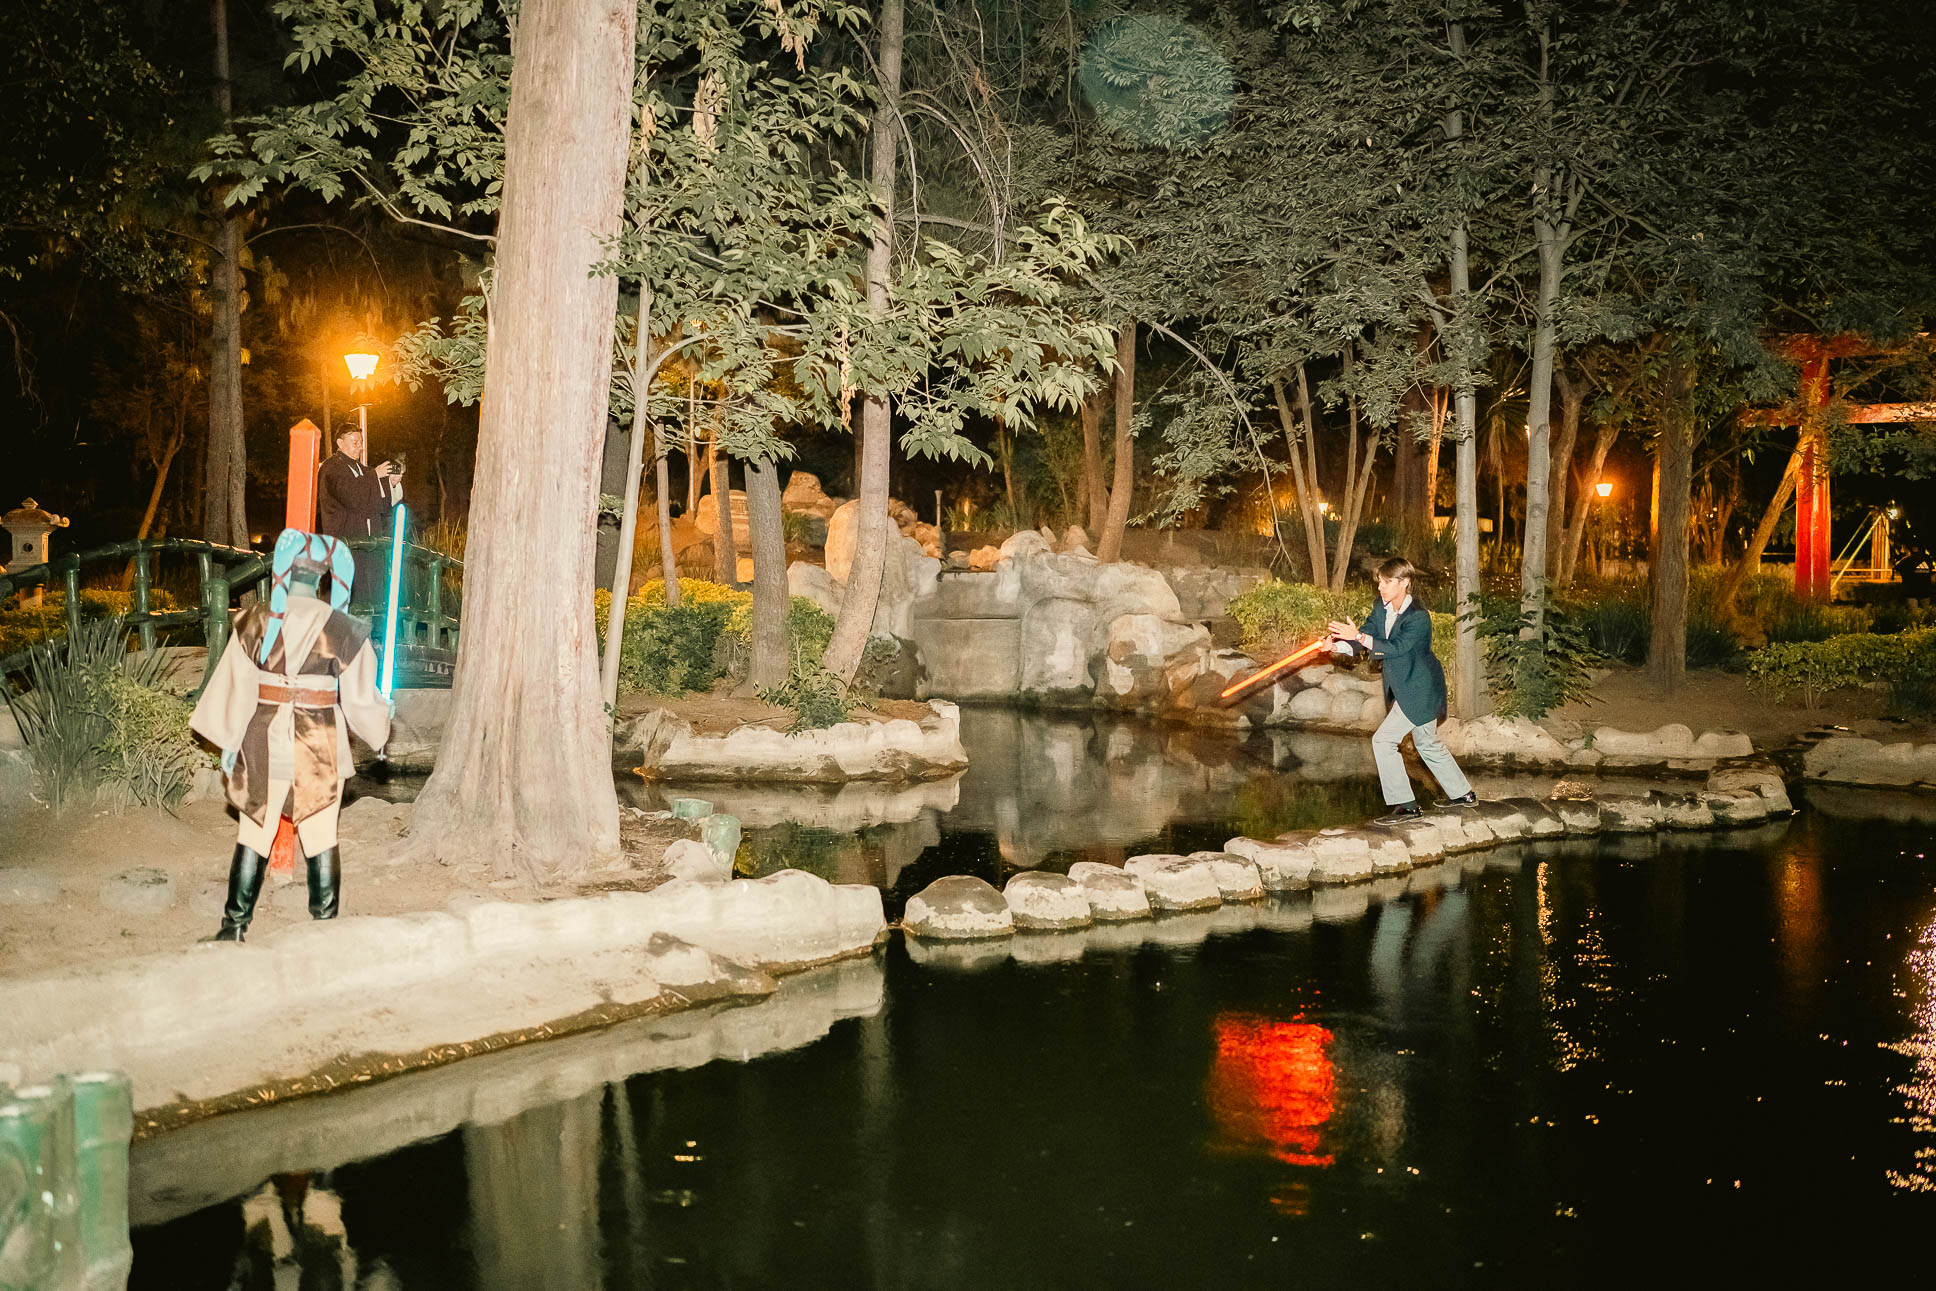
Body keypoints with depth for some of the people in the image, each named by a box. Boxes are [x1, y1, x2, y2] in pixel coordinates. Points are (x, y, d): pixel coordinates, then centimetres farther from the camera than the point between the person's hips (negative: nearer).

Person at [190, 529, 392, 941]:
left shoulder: (254, 621, -5)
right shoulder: (341, 629, -6)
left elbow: (235, 687, 0)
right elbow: (359, 698, 0)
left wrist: (228, 742, 10)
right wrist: (382, 715, 21)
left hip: (263, 742, 1)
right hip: (320, 748, -1)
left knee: (253, 835, 10)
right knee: (321, 838, 7)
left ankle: (235, 926, 15)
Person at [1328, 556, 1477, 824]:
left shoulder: (1418, 617, -24)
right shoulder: (1381, 608, 1)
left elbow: (1395, 648, -32)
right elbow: (1366, 635, 0)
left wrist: (1358, 636, -39)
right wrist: (1336, 643, -20)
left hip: (1419, 690, -9)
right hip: (1406, 689, 9)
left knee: (1383, 740, -13)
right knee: (1427, 744, 22)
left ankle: (1405, 805, -7)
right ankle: (1462, 793, 38)